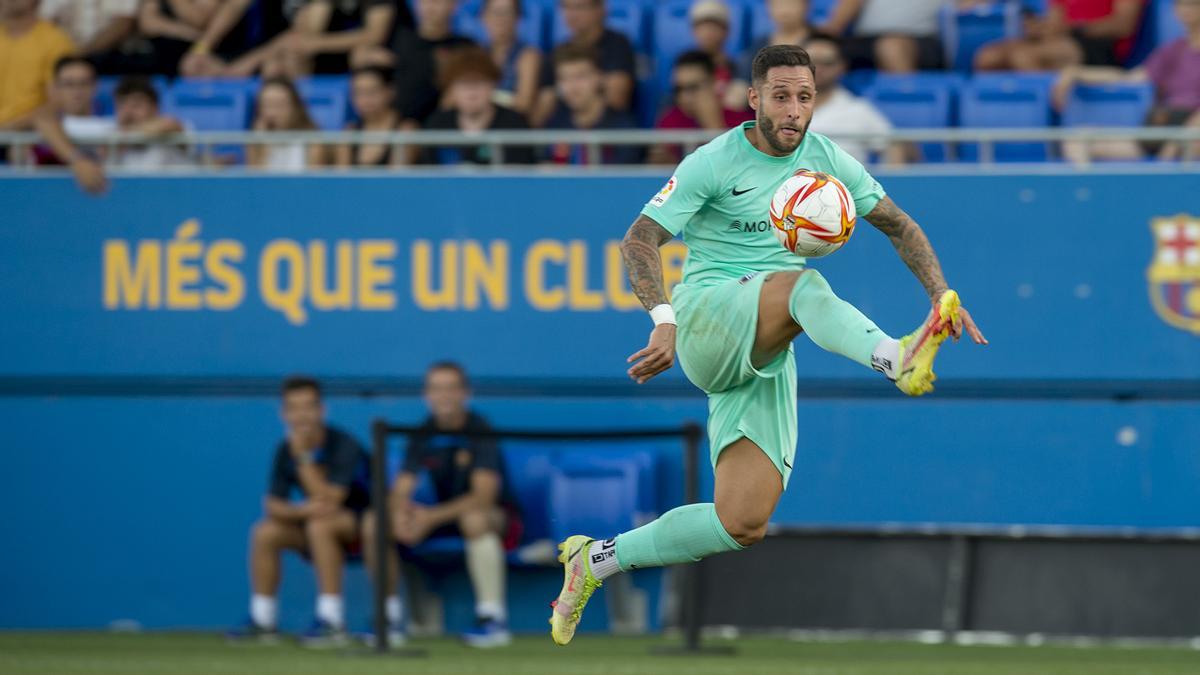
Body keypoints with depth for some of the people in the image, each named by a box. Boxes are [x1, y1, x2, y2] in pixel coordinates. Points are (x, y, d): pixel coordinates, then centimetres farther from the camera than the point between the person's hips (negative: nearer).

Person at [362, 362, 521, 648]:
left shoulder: (480, 431, -17)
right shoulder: (424, 435, -1)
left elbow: (484, 496, -27)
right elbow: (400, 492, -4)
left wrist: (431, 518, -36)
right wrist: (400, 514, -30)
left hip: (500, 519, -6)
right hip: (445, 515, 6)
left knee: (474, 519, -42)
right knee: (374, 522, -11)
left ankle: (494, 619, -35)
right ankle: (391, 614, -2)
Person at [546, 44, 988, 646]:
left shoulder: (826, 161, 9)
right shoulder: (714, 163, -5)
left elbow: (899, 226, 20)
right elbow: (639, 240, -11)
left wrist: (939, 292, 4)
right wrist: (664, 320, -27)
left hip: (768, 358, 5)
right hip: (707, 319, -5)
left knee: (744, 524, -5)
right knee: (801, 284, -37)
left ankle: (597, 559, 13)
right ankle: (899, 357, -67)